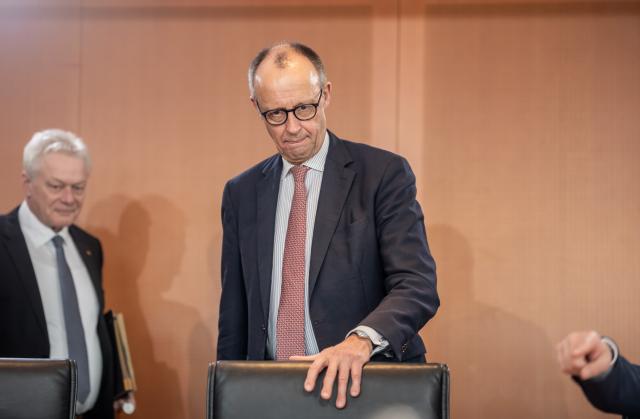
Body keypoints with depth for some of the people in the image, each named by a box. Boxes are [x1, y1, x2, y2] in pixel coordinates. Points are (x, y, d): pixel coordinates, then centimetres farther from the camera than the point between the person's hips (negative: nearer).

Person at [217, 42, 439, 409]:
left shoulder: (384, 173, -2)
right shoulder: (241, 193, 11)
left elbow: (418, 286, -12)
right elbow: (235, 316, 14)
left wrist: (362, 340, -28)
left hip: (365, 386, -3)